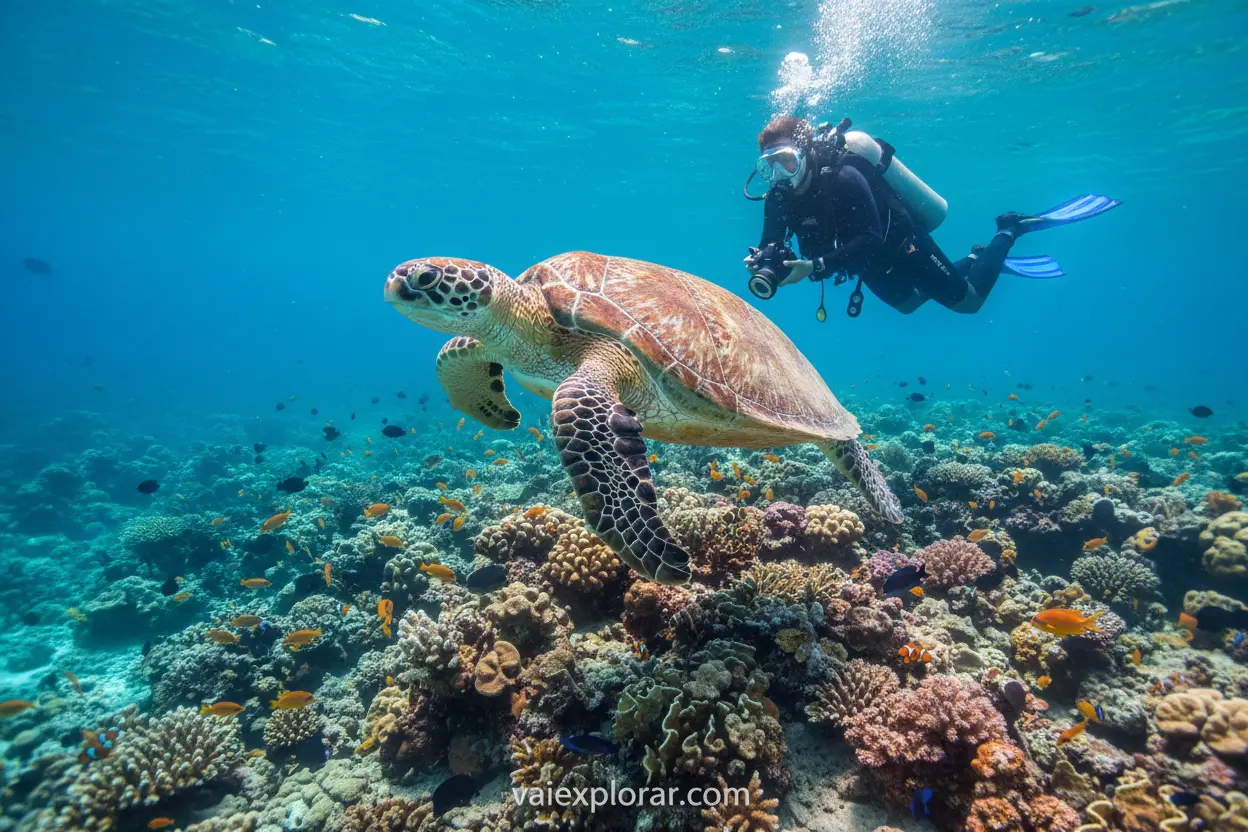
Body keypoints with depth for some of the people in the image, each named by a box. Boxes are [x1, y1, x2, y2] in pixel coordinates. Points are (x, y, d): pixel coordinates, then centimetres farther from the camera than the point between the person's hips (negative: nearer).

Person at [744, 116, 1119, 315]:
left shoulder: (842, 178, -35)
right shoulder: (779, 198, -16)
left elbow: (871, 241, -41)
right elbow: (771, 245, -14)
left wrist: (815, 266, -51)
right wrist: (762, 262, -39)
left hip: (903, 246, -7)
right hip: (870, 263, 7)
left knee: (968, 301, 7)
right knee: (907, 304, 30)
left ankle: (1010, 231, 25)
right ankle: (974, 260, 44)